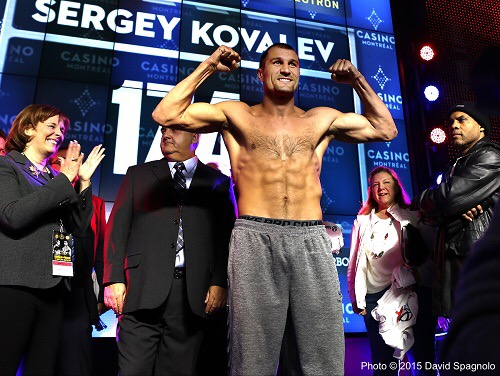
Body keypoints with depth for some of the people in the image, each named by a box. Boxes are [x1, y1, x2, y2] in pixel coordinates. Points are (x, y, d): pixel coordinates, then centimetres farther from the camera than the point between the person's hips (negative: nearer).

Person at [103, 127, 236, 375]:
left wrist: (220, 283, -5)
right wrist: (113, 279, -2)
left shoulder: (218, 182, 11)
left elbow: (227, 237, 5)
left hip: (193, 293, 0)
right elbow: (117, 228, 8)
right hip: (143, 289, 0)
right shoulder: (138, 175, 15)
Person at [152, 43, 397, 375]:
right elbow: (165, 114, 7)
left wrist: (358, 81, 17)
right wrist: (207, 67, 7)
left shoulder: (322, 119, 19)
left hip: (312, 239, 2)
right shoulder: (236, 115, 13)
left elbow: (386, 130, 22)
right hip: (255, 238, -2)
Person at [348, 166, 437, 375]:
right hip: (375, 297, 1)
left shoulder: (413, 216, 12)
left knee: (423, 353, 1)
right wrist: (356, 298, 6)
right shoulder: (362, 221, 16)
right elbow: (354, 262, 12)